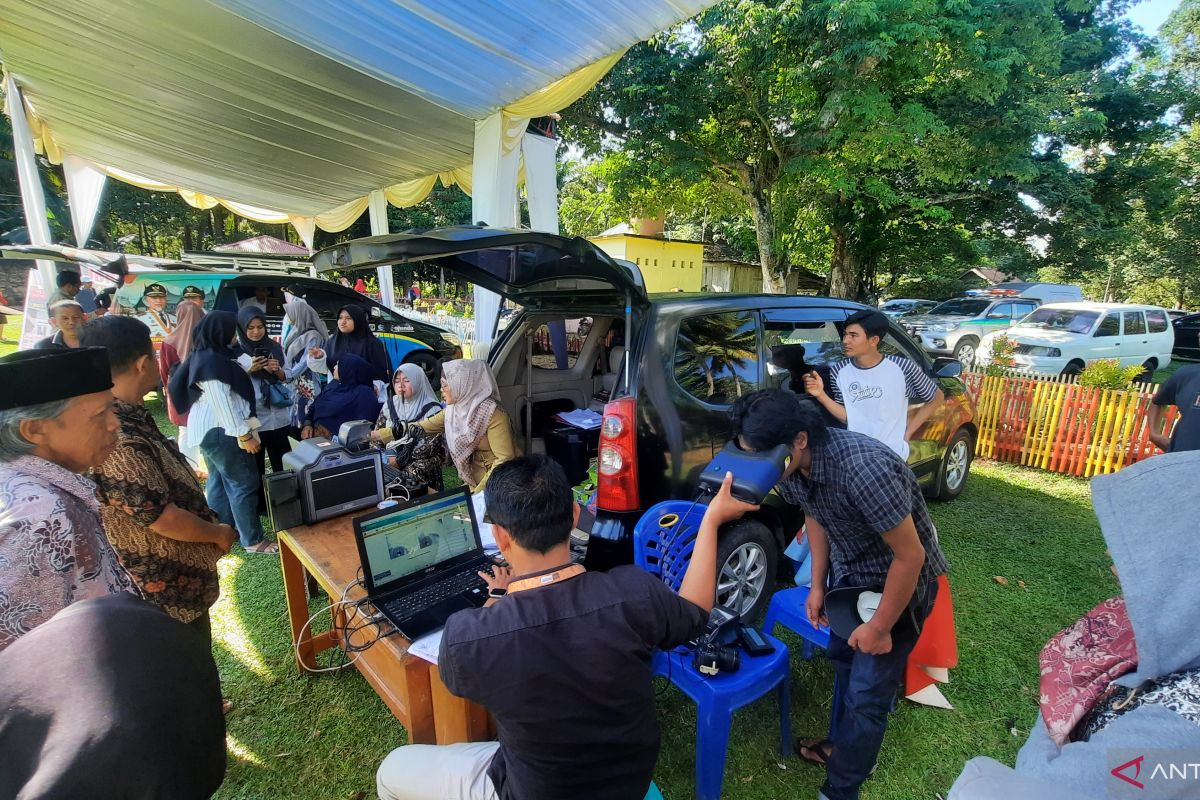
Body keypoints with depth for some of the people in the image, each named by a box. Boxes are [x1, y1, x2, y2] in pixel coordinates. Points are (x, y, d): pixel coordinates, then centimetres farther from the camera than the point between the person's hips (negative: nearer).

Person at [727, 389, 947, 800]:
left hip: (902, 581, -7)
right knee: (844, 657, 23)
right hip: (850, 571, 7)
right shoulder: (789, 466, -18)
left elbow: (910, 556, -28)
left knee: (867, 691, 1)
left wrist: (879, 628, -17)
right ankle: (845, 744, 47)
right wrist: (817, 585, 6)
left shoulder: (863, 468, -40)